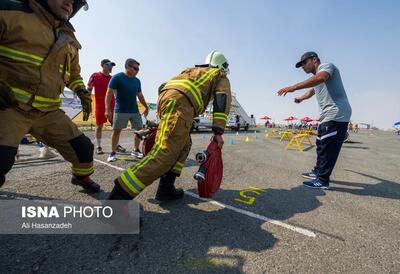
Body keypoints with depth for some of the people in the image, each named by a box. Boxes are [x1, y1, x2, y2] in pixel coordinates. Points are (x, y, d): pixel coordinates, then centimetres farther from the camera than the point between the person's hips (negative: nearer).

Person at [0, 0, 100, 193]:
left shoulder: (69, 40, 15)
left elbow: (73, 73, 28)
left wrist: (83, 93, 12)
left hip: (48, 112, 5)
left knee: (83, 147, 4)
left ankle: (82, 176, 33)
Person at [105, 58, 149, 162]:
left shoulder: (137, 81, 11)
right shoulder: (117, 77, -5)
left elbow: (140, 95, 20)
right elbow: (109, 93, -9)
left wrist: (146, 107, 20)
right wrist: (107, 109, -17)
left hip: (135, 111, 5)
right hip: (120, 111, -5)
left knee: (140, 129, 4)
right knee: (116, 130, -1)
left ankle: (136, 150, 19)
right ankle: (113, 153, 13)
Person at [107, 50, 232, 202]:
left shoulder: (193, 70, 40)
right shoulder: (221, 76, 25)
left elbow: (163, 87, 32)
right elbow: (222, 100, 4)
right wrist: (218, 132, 0)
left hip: (164, 97, 8)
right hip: (180, 102, -7)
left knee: (183, 146, 15)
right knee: (166, 151, -14)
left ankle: (166, 189, 10)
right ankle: (122, 192, -18)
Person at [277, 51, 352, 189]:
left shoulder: (326, 66, -4)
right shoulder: (316, 79, 24)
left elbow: (321, 78, -29)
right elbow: (311, 92, 45)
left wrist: (294, 87, -36)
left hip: (336, 115, -10)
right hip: (327, 116, 10)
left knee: (328, 148, -10)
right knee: (321, 145, 16)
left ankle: (322, 180, -3)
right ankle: (318, 171, 29)